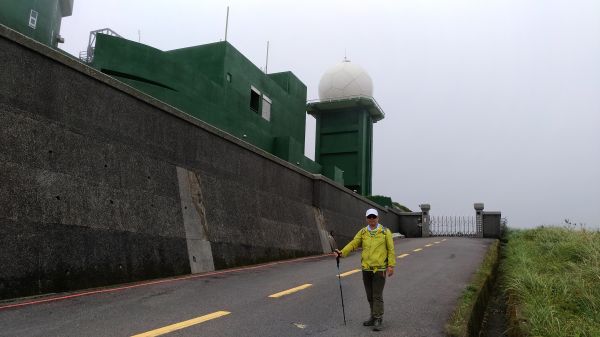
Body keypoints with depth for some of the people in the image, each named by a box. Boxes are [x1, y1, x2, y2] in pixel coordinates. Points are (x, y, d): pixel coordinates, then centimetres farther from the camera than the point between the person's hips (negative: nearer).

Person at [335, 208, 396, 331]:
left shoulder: (385, 231, -2)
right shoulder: (362, 232, 5)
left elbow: (391, 250, -3)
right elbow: (353, 244, -5)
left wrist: (391, 265, -10)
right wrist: (342, 252, -20)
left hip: (380, 268, -4)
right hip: (366, 268, 4)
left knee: (377, 295, -3)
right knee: (370, 296, 13)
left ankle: (378, 320, 6)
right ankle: (374, 317, 28)